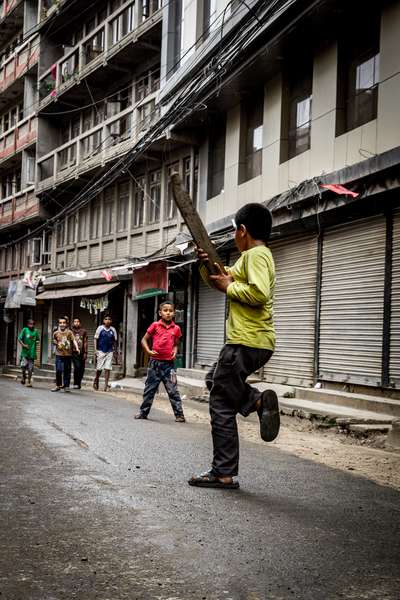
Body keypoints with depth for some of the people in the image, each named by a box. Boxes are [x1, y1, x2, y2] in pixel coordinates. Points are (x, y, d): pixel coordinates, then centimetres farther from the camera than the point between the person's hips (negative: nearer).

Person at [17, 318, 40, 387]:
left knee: (30, 368, 3)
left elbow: (37, 340, 18)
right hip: (25, 352, -2)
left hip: (32, 353, 2)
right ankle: (23, 376, 19)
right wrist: (23, 345, -13)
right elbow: (19, 339, 0)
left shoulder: (35, 331, 7)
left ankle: (29, 382, 13)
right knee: (23, 366, -10)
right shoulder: (25, 330, -1)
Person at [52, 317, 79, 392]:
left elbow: (74, 341, -9)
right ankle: (58, 385, 8)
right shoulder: (56, 333, 5)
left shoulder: (69, 332, 0)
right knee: (58, 370, -6)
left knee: (67, 371, 4)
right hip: (59, 354, 1)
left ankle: (66, 386, 14)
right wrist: (56, 343, 4)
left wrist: (77, 348, -22)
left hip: (68, 354, 0)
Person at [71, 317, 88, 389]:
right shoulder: (71, 331, 7)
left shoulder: (83, 331, 10)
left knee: (82, 369, 2)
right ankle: (75, 383, -9)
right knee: (77, 367, -17)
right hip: (74, 352, -2)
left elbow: (85, 342, 8)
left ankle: (78, 384, 14)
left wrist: (85, 352, 1)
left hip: (81, 353, 3)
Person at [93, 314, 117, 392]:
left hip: (109, 351, 2)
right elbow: (95, 339, 2)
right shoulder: (100, 328, 0)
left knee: (107, 369, -4)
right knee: (99, 368, 3)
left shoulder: (113, 330, 7)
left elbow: (115, 341, 15)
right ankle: (96, 381, 28)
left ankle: (106, 385, 0)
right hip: (100, 351, -2)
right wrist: (95, 349, -5)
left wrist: (114, 350, 10)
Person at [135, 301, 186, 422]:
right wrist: (148, 351, -10)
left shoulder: (176, 328, 4)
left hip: (169, 363, 0)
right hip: (155, 362, 0)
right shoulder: (155, 325, -1)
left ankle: (179, 414, 2)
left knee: (173, 390, -2)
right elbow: (144, 340, 4)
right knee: (149, 389, 10)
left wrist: (175, 352, -4)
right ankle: (143, 412, 22)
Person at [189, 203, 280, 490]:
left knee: (222, 407, -4)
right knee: (215, 380, 27)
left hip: (246, 343, -11)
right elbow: (232, 276, 28)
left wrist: (228, 286, -13)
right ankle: (259, 401, 6)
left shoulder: (256, 254, -13)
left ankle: (223, 474, 1)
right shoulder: (256, 256, 20)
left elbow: (259, 293, -28)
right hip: (257, 343, 11)